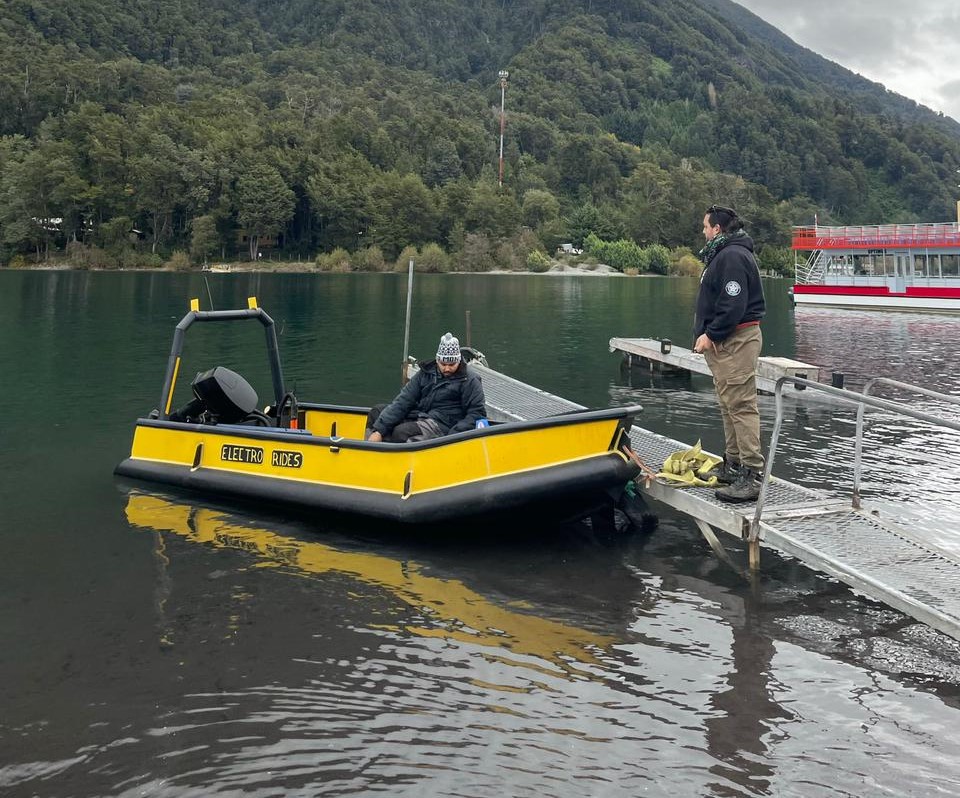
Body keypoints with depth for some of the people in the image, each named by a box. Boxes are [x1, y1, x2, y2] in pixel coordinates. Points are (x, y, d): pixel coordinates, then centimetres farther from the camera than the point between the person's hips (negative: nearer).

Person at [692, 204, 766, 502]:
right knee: (729, 405, 16)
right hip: (723, 342, 11)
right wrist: (707, 334, 12)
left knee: (741, 405, -13)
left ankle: (752, 475, -14)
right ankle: (733, 464, 25)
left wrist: (711, 334, -18)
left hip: (736, 340, -11)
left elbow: (734, 305, -24)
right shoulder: (722, 254, 19)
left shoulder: (732, 256, -15)